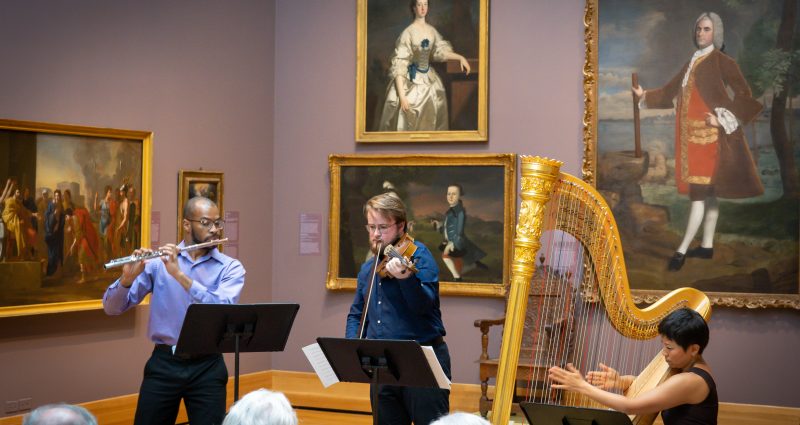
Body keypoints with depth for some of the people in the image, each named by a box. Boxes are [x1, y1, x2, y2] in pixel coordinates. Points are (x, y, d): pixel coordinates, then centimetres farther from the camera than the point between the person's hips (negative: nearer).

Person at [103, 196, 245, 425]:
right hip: (163, 363, 1)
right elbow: (112, 308, -1)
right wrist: (128, 278, -21)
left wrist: (179, 274, -24)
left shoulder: (230, 267, 1)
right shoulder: (159, 261, 2)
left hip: (207, 367, 0)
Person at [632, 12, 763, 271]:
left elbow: (743, 94, -11)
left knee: (701, 190, -10)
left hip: (709, 133, -8)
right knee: (706, 191, 11)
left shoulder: (722, 61, -5)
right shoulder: (692, 62, 17)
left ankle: (682, 250, -13)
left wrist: (723, 118, -17)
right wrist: (645, 95, 17)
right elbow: (670, 91, 25)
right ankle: (707, 246, 16)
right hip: (692, 134, 8)